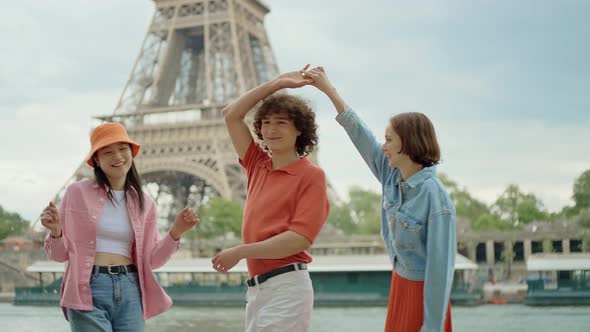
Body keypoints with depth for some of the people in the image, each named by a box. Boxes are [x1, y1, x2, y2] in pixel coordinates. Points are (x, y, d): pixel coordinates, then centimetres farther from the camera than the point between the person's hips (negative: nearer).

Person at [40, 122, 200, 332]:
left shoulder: (144, 203, 11)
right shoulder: (78, 192, 1)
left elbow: (150, 259, 12)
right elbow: (60, 253, 4)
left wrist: (176, 232, -2)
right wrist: (55, 231, -17)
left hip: (129, 291, 4)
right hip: (88, 291, -3)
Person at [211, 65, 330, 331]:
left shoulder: (311, 175, -6)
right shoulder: (258, 166, 12)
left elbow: (300, 238, -15)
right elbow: (231, 115, 16)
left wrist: (240, 252, -12)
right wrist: (278, 83, 13)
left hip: (286, 286, -7)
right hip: (256, 287, 7)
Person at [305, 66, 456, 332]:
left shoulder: (436, 197, -23)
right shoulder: (392, 176, -2)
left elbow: (441, 264, -23)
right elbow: (361, 135, 7)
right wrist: (329, 90, 9)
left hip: (422, 290, -7)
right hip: (400, 282, 7)